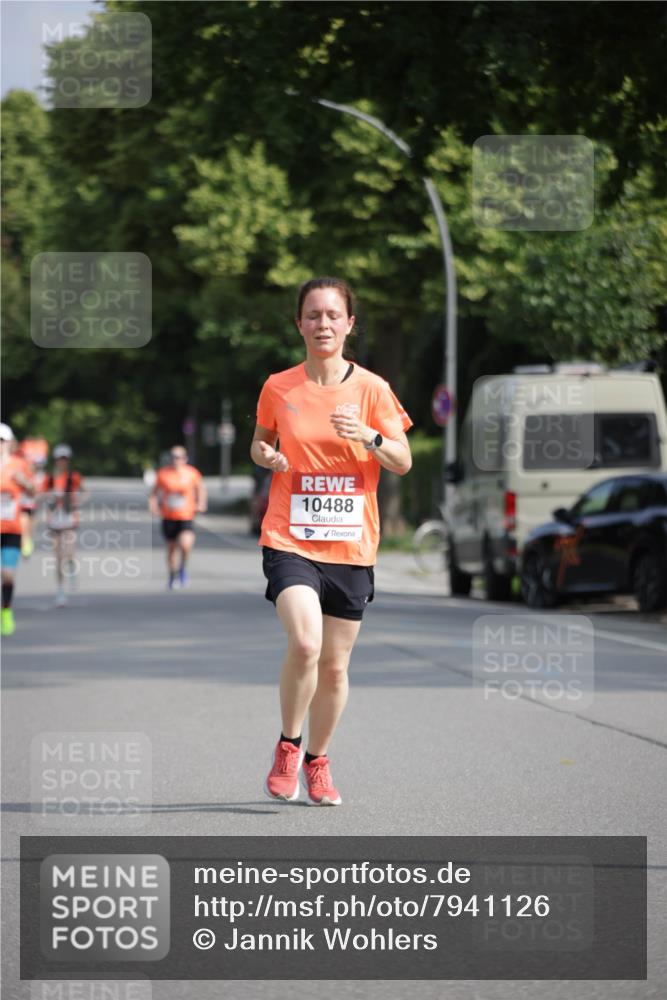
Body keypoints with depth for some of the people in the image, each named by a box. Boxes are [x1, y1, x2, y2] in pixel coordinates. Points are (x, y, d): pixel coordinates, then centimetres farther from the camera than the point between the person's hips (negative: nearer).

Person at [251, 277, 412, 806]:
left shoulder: (372, 389, 0)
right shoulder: (278, 388, 2)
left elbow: (403, 462, -1)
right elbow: (260, 442, 18)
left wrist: (369, 436, -20)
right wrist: (265, 454, -6)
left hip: (351, 546, 2)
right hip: (289, 539, -1)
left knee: (335, 665, 7)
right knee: (305, 643, -23)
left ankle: (317, 761, 29)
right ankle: (288, 747, 0)